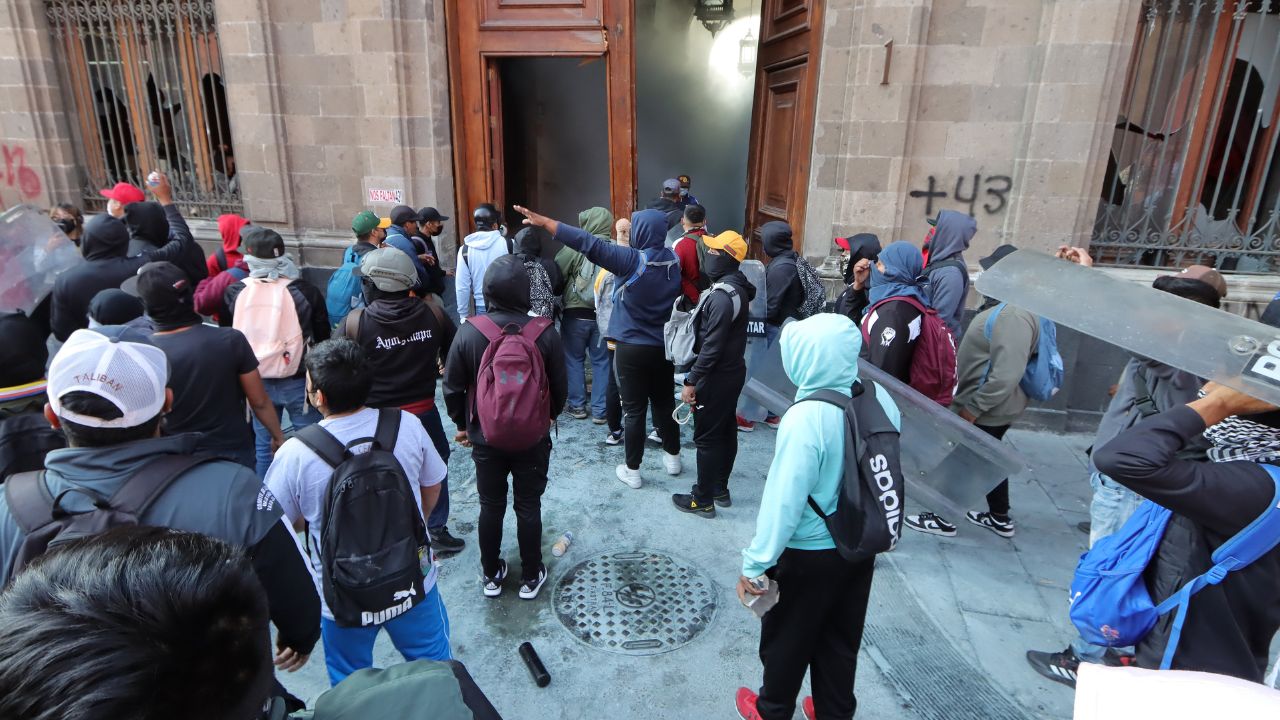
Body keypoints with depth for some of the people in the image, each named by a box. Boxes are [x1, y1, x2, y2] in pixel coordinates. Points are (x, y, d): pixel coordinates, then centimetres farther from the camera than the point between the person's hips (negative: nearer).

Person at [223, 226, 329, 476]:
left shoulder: (233, 292, -6)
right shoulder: (305, 290, -12)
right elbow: (323, 338, -3)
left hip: (256, 382, 3)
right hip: (299, 381, -2)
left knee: (263, 445, 18)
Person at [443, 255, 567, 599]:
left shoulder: (469, 332, -14)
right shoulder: (545, 333, -16)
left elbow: (452, 388, -5)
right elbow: (560, 388, -6)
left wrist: (463, 423, 12)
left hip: (486, 437, 1)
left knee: (490, 506, 17)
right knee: (528, 506, 14)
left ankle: (491, 575, 33)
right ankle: (530, 577, 28)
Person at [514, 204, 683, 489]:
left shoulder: (633, 260, -20)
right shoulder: (674, 260, -2)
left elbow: (590, 245, -23)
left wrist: (543, 222, -21)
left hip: (633, 348, -5)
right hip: (665, 346, 5)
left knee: (634, 409, 4)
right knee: (665, 402, 19)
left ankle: (632, 471, 15)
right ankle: (673, 457, 33)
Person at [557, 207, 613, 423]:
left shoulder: (576, 247, -10)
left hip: (576, 314, -2)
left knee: (574, 359, 13)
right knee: (602, 361, 10)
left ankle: (577, 405, 18)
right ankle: (600, 410, 13)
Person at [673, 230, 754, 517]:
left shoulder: (722, 296, -23)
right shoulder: (736, 287, 8)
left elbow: (712, 346, -25)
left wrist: (691, 381, -20)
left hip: (717, 376, -10)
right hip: (732, 371, 10)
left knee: (706, 437, 0)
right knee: (725, 431, 17)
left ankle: (703, 500, 12)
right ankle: (720, 489, 31)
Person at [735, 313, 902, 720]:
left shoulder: (807, 418, -31)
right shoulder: (880, 398, -11)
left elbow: (784, 500, -26)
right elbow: (889, 473, 2)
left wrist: (755, 565, -15)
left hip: (809, 555, -6)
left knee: (786, 639, 19)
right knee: (841, 638, 25)